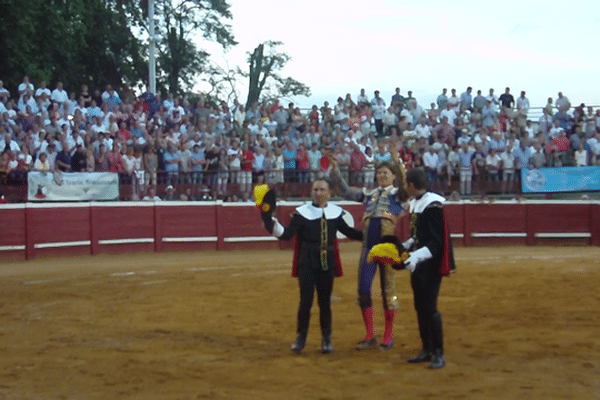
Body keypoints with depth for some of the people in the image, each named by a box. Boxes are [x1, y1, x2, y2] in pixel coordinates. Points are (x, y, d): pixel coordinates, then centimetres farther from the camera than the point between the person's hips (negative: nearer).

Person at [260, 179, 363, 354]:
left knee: (325, 302, 8)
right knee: (306, 300, -4)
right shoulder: (302, 212, -4)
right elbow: (286, 234, -9)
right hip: (307, 263, -2)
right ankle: (301, 338, 13)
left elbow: (349, 232, 20)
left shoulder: (336, 212, 5)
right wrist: (269, 221, -22)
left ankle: (326, 339, 21)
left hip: (327, 263, 2)